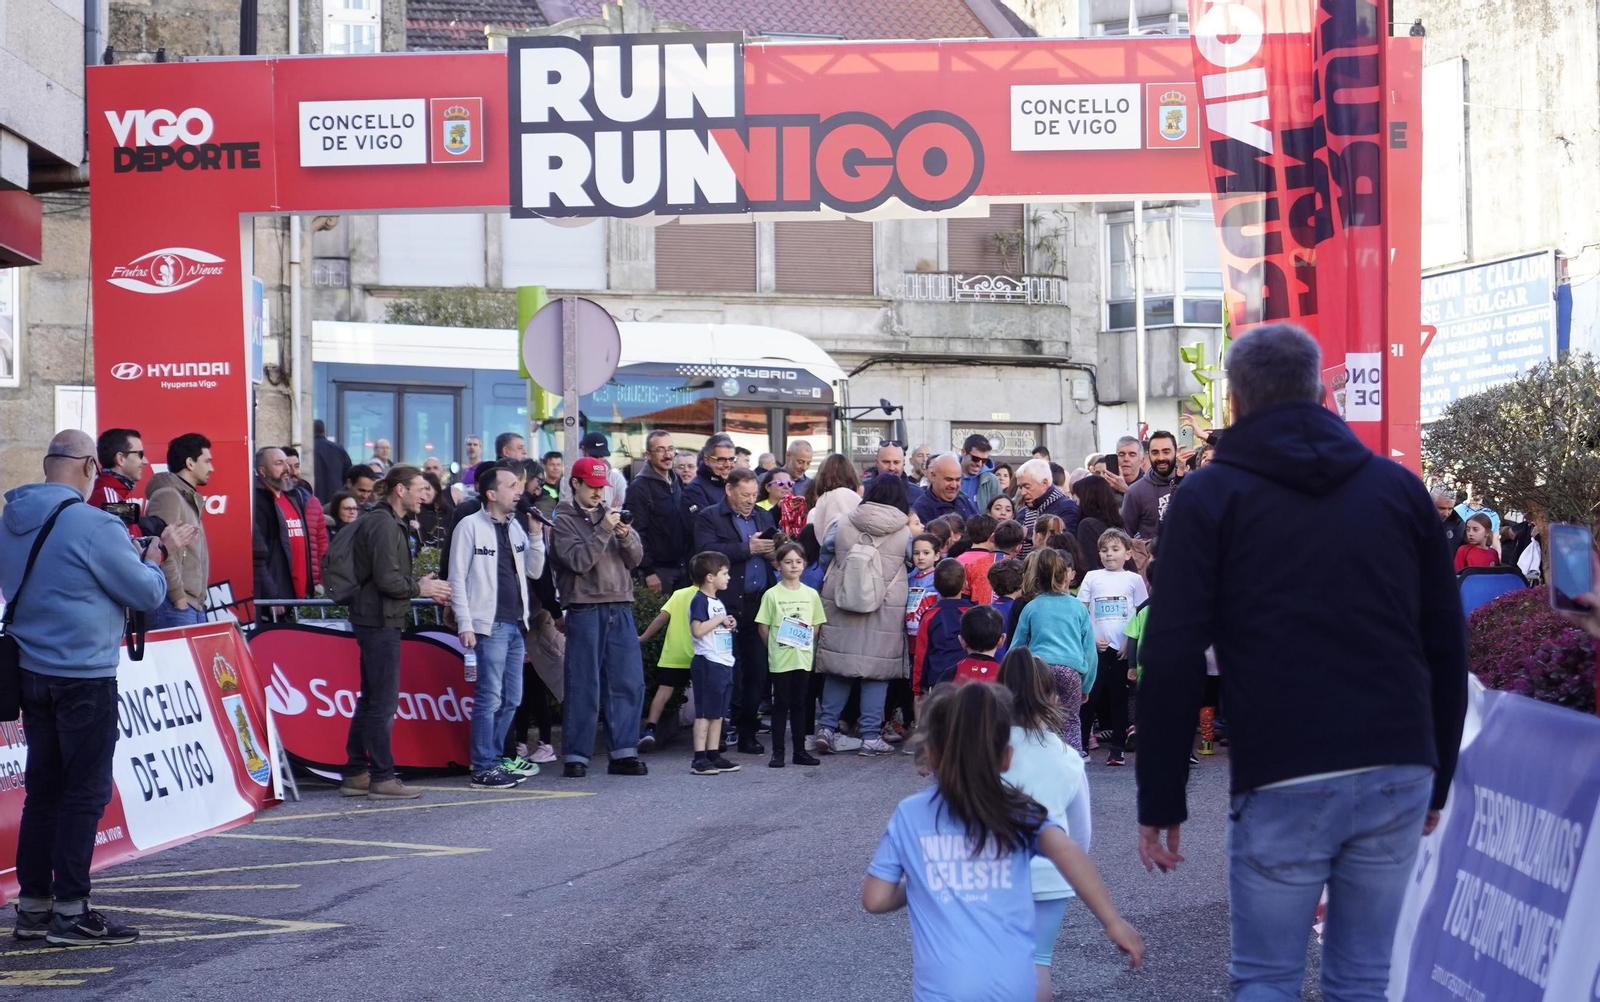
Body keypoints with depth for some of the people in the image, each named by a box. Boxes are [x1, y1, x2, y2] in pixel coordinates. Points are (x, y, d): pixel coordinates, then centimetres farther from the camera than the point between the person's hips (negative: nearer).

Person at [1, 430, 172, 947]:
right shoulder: (94, 525, -17)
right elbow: (148, 594, -11)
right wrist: (151, 560, 11)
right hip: (84, 677, -8)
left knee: (43, 788, 14)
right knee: (85, 792, 0)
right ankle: (71, 911, 1)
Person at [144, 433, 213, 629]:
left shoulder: (190, 499, 21)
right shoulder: (167, 496, -8)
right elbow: (162, 550, -17)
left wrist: (200, 598, 16)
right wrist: (178, 596, -17)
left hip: (195, 606, 9)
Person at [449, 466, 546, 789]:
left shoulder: (514, 527, 15)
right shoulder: (471, 526, -6)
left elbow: (534, 571, 15)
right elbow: (457, 578, -9)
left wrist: (536, 535, 1)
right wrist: (465, 624, -14)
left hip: (516, 623, 8)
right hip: (489, 625, -8)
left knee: (511, 699, 11)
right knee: (489, 698, -8)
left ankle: (493, 758, 22)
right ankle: (483, 769, -4)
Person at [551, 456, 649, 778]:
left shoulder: (611, 515, 16)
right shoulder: (563, 521, 2)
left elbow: (635, 558, 10)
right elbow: (578, 561, -12)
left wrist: (626, 535, -9)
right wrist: (604, 531, -15)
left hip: (620, 609, 5)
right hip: (584, 610, -5)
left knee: (628, 682, 2)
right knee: (583, 686, -3)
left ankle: (623, 752, 8)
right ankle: (576, 756, 3)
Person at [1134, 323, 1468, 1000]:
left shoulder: (1210, 496, 2)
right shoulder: (1399, 487, 12)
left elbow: (1173, 658, -4)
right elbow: (1446, 646, 12)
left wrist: (1160, 800, 1)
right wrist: (1437, 778, 20)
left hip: (1283, 785, -3)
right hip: (1398, 775, 3)